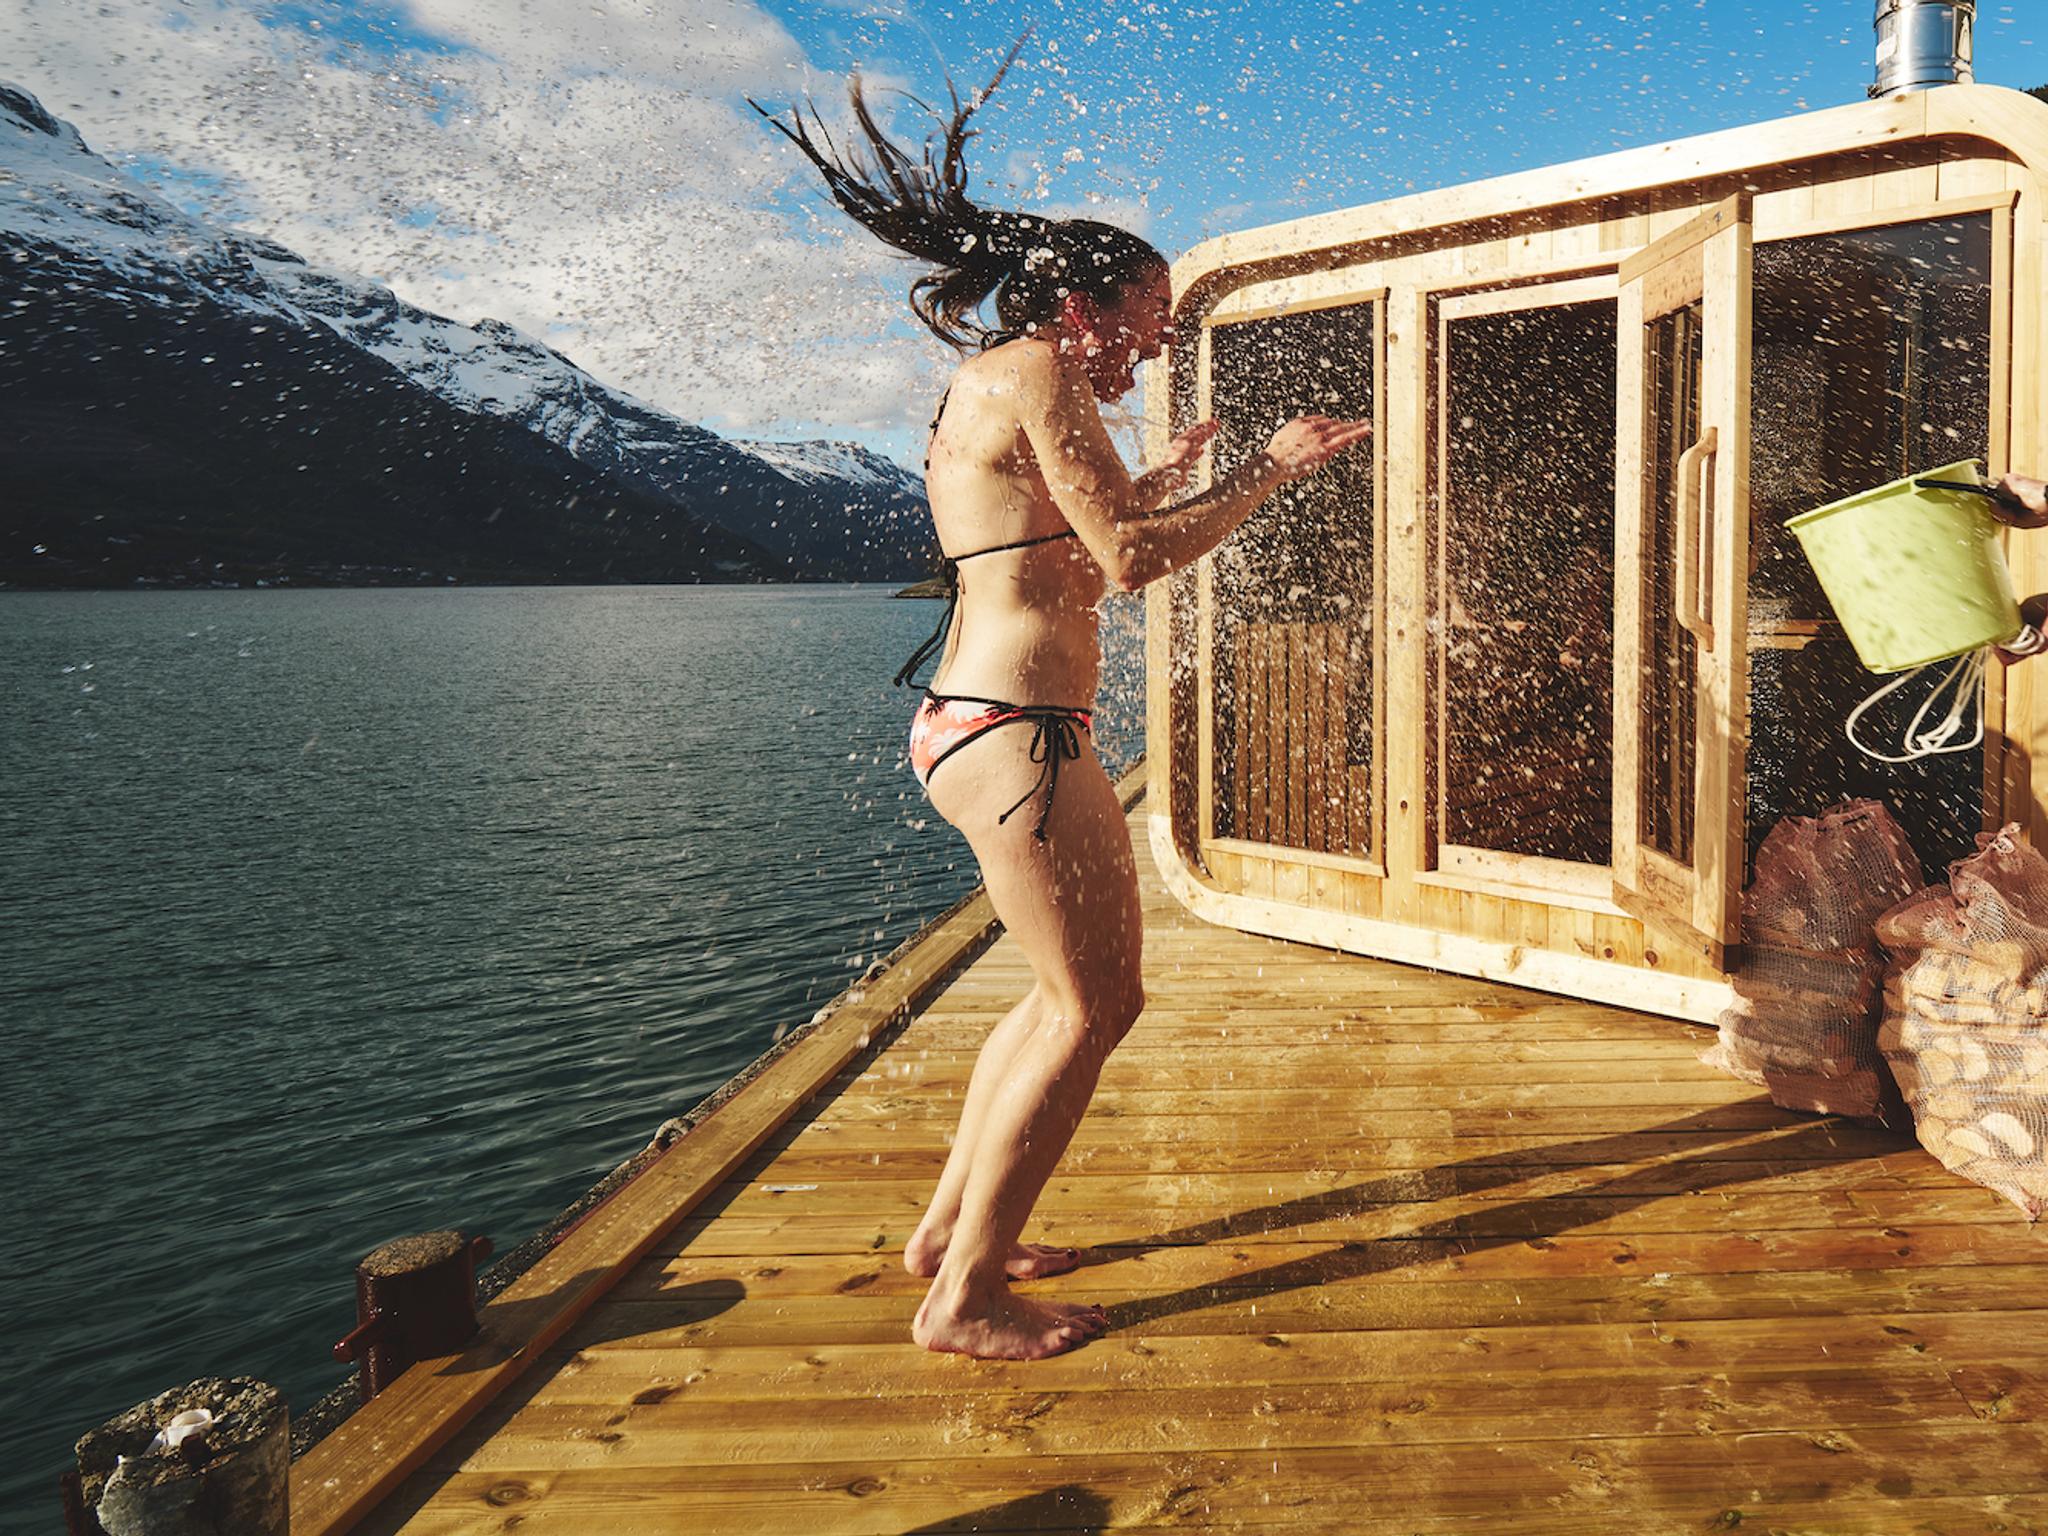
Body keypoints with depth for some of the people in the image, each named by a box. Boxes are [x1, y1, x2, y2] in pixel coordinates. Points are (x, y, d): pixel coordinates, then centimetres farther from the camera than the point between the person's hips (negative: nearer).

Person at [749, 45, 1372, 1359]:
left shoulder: (991, 382, 21)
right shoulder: (1039, 371, -9)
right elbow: (1130, 559, -16)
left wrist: (1166, 475, 34)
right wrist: (1269, 474, -6)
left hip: (980, 719, 11)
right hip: (1014, 729, -11)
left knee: (1078, 992, 19)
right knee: (1092, 1007, -3)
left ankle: (950, 1227, 28)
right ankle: (966, 1298, 6)